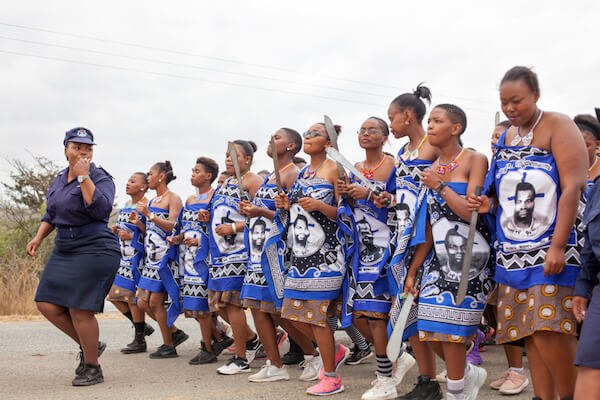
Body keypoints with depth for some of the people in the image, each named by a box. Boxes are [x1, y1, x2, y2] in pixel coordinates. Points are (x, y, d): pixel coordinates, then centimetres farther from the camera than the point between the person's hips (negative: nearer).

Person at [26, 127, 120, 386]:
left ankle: (92, 369, 10)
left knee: (80, 310, -8)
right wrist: (38, 237, 12)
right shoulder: (59, 179, 14)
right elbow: (51, 214, 26)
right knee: (47, 304, 3)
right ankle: (88, 345, 22)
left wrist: (84, 177, -21)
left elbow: (101, 209, -26)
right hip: (64, 249, 8)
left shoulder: (101, 179, -8)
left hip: (94, 249, -8)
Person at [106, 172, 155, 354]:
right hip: (123, 256, 9)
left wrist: (131, 236, -21)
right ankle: (142, 327, 21)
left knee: (133, 297, -6)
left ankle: (140, 340, 6)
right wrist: (117, 230, 7)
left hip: (136, 256, -9)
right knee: (115, 294, 7)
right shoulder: (126, 205, 16)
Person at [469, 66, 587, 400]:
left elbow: (573, 187, -13)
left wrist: (557, 246, -19)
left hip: (551, 245, -7)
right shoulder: (507, 137, 16)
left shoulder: (558, 126, -4)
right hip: (514, 248, 7)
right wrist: (491, 203, 4)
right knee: (529, 331, 5)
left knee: (549, 327, -15)